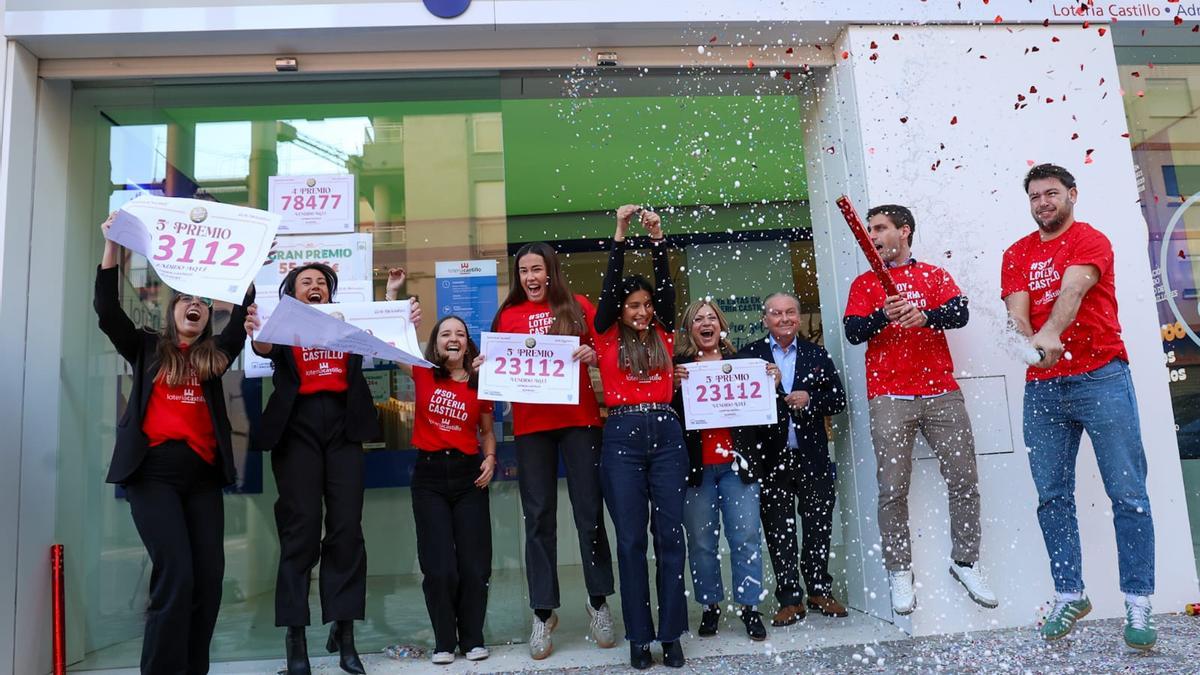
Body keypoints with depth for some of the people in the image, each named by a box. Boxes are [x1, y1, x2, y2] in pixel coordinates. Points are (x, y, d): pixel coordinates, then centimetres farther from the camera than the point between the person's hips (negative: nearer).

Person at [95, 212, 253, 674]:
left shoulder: (214, 355, 17)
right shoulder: (146, 347, 13)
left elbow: (244, 315, 8)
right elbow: (107, 309, 2)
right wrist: (112, 244, -4)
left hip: (203, 473, 3)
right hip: (154, 470, -3)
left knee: (209, 577, -2)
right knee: (176, 575, -14)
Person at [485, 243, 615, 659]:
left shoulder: (579, 308, 7)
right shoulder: (508, 316, 9)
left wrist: (594, 356, -13)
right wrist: (485, 367, -11)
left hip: (580, 419, -1)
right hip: (531, 425, 1)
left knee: (589, 511, 4)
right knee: (539, 518, 4)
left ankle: (599, 601, 20)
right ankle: (543, 613, 14)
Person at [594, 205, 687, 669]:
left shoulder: (662, 334, 13)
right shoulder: (607, 336, 8)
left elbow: (666, 286, 4)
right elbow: (608, 287, -1)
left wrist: (657, 239, -3)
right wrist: (620, 235, -4)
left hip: (666, 433, 2)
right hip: (622, 435, -2)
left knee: (670, 534, 2)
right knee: (631, 538, 2)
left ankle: (671, 635, 11)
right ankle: (639, 636, 10)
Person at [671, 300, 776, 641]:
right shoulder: (677, 366, 4)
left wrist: (772, 384, -5)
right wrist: (675, 386, -20)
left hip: (737, 462, 1)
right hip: (696, 466, -1)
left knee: (746, 537, 0)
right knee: (702, 542, 4)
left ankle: (749, 606, 10)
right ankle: (710, 606, 16)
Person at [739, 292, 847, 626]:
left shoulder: (816, 355, 10)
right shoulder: (748, 355, 2)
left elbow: (838, 400, 8)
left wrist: (810, 399, -9)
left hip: (812, 457, 2)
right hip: (771, 458, -2)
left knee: (819, 526, 10)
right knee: (778, 530, 5)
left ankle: (820, 591, 26)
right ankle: (790, 599, 15)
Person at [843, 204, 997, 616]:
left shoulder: (935, 275, 14)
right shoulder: (865, 283, 13)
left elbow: (960, 313, -3)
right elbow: (852, 332, 0)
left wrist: (924, 316, -22)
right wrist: (884, 315, -19)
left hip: (941, 392, 1)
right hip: (889, 398, -1)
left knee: (964, 480, 2)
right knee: (892, 488, -4)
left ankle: (965, 562, 17)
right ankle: (899, 573, 5)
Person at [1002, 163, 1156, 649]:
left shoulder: (1091, 241, 0)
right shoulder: (1017, 254, 13)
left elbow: (1072, 290, -20)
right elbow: (1017, 313, 0)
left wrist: (1050, 334, -37)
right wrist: (1031, 346, -22)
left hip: (1101, 377, -4)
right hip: (1042, 386, 4)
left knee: (1128, 494, -2)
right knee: (1052, 497, 5)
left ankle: (1138, 604, 6)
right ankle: (1069, 596, 15)